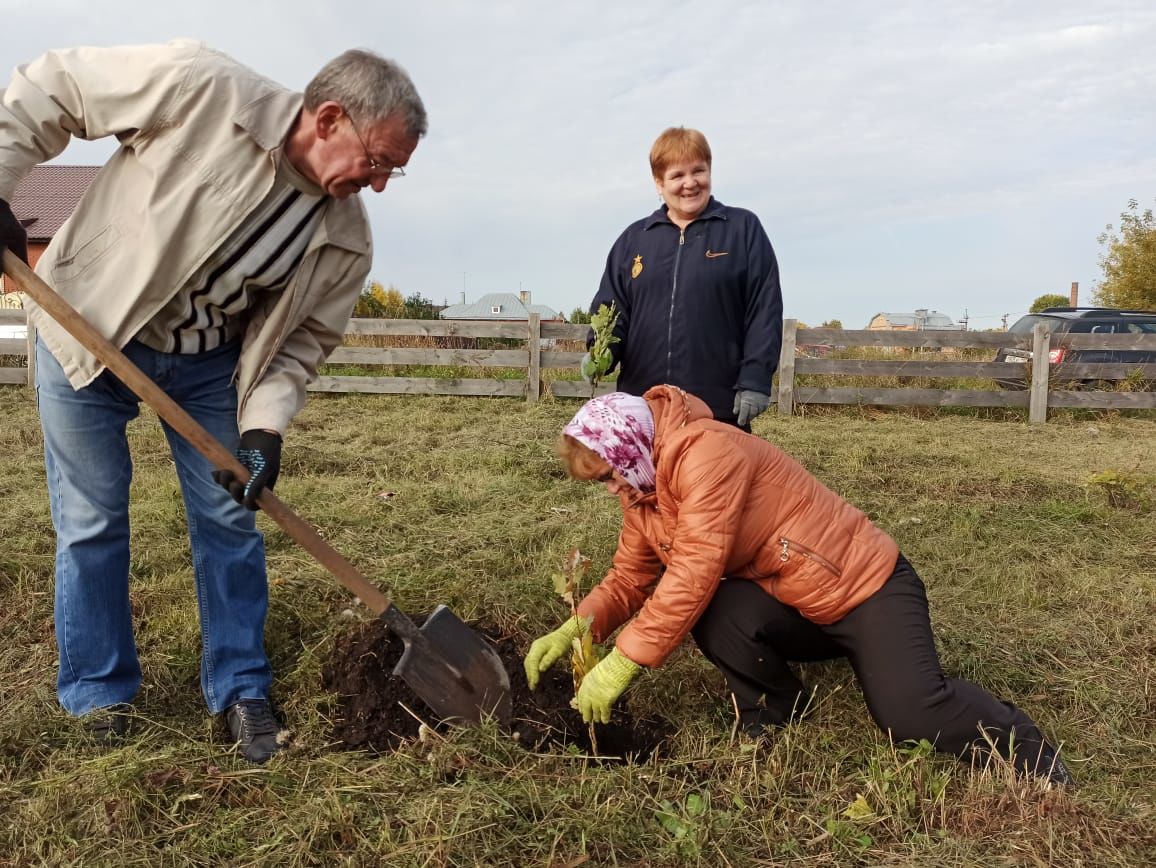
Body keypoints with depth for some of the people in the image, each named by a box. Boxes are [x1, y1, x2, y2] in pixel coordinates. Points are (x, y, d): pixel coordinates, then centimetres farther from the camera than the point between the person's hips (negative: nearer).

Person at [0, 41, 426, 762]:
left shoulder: (347, 239, -13)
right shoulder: (201, 89, -26)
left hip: (210, 363, 3)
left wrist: (266, 421, -19)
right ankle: (100, 695, 22)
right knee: (92, 523, 4)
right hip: (88, 332, -3)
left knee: (229, 521, 3)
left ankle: (241, 690, 19)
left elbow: (306, 336, -5)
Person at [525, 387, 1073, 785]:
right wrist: (576, 628, -13)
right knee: (715, 617, -23)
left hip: (865, 585, -7)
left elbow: (695, 573, -33)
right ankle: (771, 709, 5)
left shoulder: (706, 452, -26)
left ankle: (1025, 751, 7)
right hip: (794, 609, 7)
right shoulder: (643, 492, 3)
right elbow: (630, 577, 6)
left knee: (912, 714, -23)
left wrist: (623, 662, -32)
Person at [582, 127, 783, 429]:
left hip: (722, 407, -3)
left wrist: (755, 380, -9)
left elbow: (765, 309, -1)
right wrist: (600, 351, -8)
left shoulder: (744, 229, 4)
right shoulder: (633, 238, 13)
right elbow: (610, 307, 13)